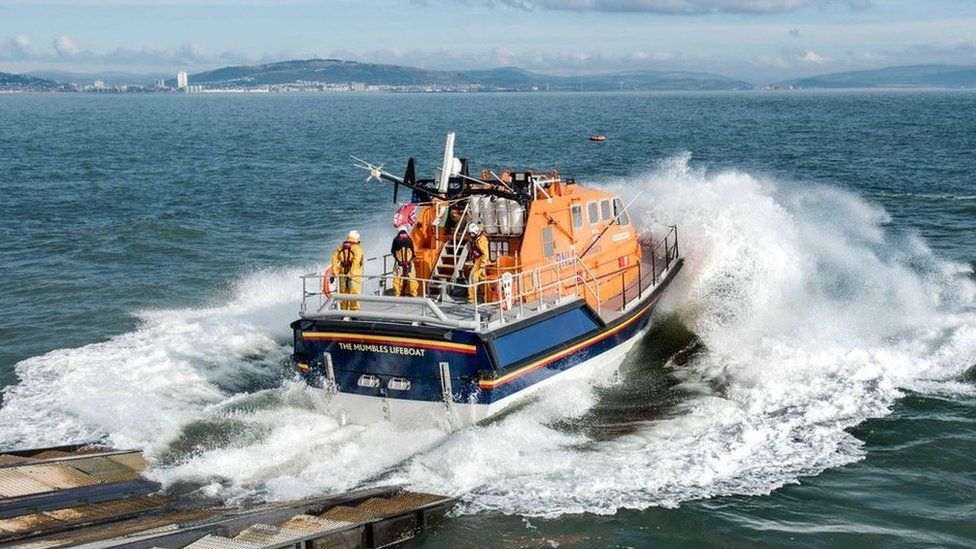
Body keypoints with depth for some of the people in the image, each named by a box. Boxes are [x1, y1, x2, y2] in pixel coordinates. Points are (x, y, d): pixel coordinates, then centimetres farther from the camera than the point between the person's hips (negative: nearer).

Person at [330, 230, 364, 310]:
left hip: (342, 274, 4)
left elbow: (334, 259, 0)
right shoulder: (357, 248, -6)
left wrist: (334, 271, -4)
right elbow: (356, 262, -20)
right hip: (354, 274, -4)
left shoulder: (340, 247, 8)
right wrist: (351, 273, -26)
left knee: (343, 294, 12)